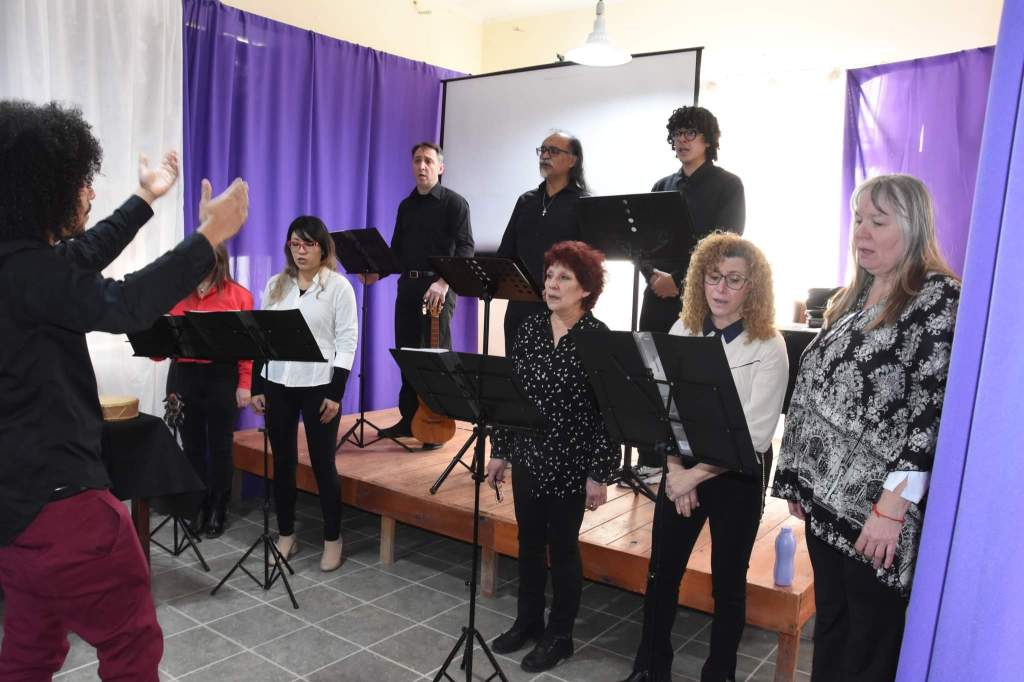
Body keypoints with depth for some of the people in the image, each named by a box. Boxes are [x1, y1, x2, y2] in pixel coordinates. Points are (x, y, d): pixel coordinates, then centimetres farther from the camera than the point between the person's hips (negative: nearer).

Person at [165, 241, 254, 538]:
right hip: (184, 375, 3)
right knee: (192, 444, 9)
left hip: (222, 377, -3)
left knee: (220, 445, 6)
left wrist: (244, 384, -9)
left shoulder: (239, 295, 0)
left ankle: (218, 509, 19)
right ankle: (199, 505, 22)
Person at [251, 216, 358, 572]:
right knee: (283, 462, 11)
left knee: (323, 463, 3)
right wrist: (256, 387, 5)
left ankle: (333, 540, 16)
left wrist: (336, 392, -13)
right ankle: (286, 535, 25)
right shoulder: (275, 285, 9)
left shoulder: (338, 286, -3)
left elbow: (347, 341, -7)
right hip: (277, 384, 4)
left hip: (319, 386, -4)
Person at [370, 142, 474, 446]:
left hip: (438, 288, -6)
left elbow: (465, 248, -12)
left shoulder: (454, 203, -2)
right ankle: (408, 419, 19)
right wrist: (378, 273, 3)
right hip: (408, 285, 6)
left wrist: (444, 282, -24)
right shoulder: (406, 205, 17)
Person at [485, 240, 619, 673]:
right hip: (528, 455, 5)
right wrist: (500, 450, 8)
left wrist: (600, 474, -14)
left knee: (562, 547, 9)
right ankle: (528, 621, 37)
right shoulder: (529, 329, 3)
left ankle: (559, 636, 28)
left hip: (570, 463, -5)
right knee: (529, 541, 17)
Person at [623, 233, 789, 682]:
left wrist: (696, 475, -17)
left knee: (727, 582, 11)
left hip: (738, 475, -3)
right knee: (662, 572, 12)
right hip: (681, 468, 4)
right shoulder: (682, 331, -1)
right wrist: (675, 469, -11)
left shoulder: (769, 347, -13)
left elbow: (756, 434, -17)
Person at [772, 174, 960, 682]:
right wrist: (799, 478, 13)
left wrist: (892, 506, -22)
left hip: (876, 507, -7)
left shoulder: (940, 299, -11)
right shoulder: (854, 296, 12)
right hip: (828, 494, 7)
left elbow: (935, 411, -19)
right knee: (829, 630, 19)